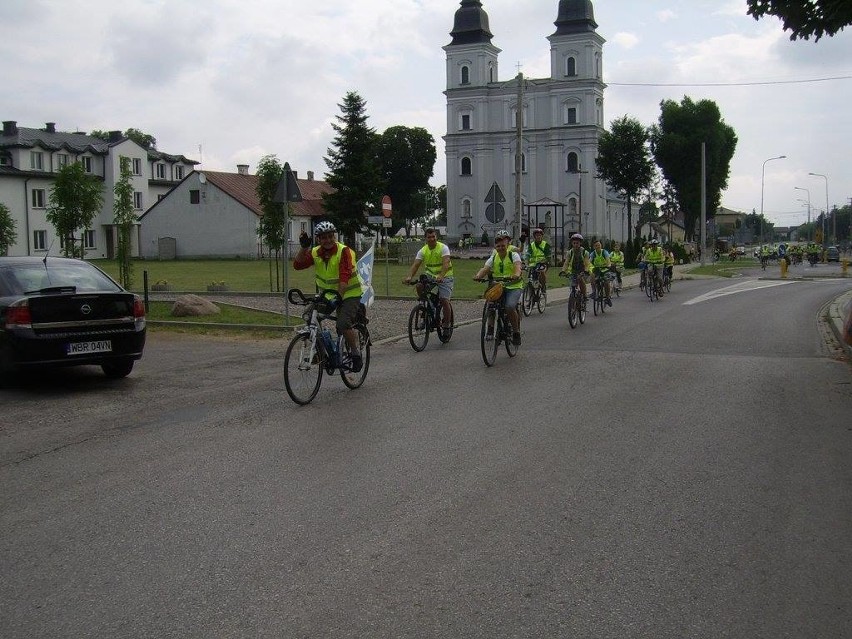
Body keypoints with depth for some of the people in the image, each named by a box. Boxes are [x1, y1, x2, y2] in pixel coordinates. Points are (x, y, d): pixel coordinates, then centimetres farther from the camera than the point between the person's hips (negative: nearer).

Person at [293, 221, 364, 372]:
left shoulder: (344, 251, -19)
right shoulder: (315, 253, -2)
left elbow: (344, 276, -29)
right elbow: (298, 265, -12)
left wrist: (338, 296, -40)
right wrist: (304, 247, -23)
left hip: (349, 293, -6)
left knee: (343, 324, -24)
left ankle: (356, 354, -3)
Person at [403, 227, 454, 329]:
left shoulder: (443, 248, -17)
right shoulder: (423, 251, -5)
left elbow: (446, 263, -31)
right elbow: (415, 265, -15)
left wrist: (440, 276, -49)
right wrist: (409, 277, -34)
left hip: (445, 277, -4)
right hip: (430, 275, 4)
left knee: (444, 300, -16)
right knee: (419, 286, -25)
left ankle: (446, 325, 1)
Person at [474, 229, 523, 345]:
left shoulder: (513, 255, -4)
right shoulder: (493, 258, 6)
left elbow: (517, 266, -24)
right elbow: (485, 269, -10)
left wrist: (516, 275, -48)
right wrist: (478, 276, -33)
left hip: (514, 286, -4)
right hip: (498, 287, 4)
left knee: (510, 306, -29)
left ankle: (516, 332, -9)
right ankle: (491, 327, 1)